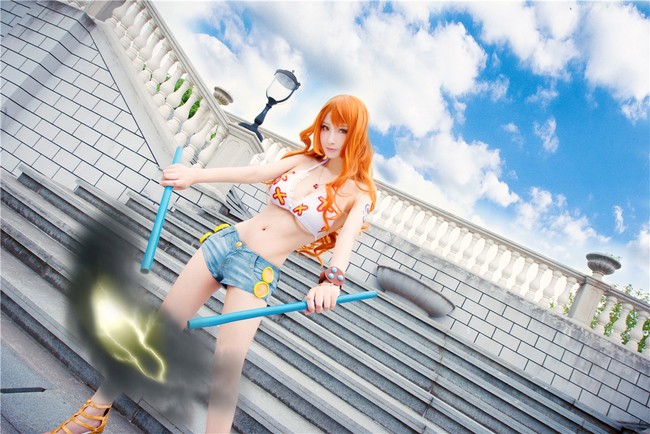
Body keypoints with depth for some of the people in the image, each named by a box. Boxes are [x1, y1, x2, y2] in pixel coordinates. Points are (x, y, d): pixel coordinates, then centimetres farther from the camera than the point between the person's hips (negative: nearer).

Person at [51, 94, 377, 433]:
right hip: (226, 241, 4)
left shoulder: (358, 195, -7)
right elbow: (254, 173, -3)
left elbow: (346, 242, -24)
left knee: (227, 363, -12)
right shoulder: (302, 161, 6)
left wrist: (331, 280, -44)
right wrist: (196, 175, -13)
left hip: (259, 273, -4)